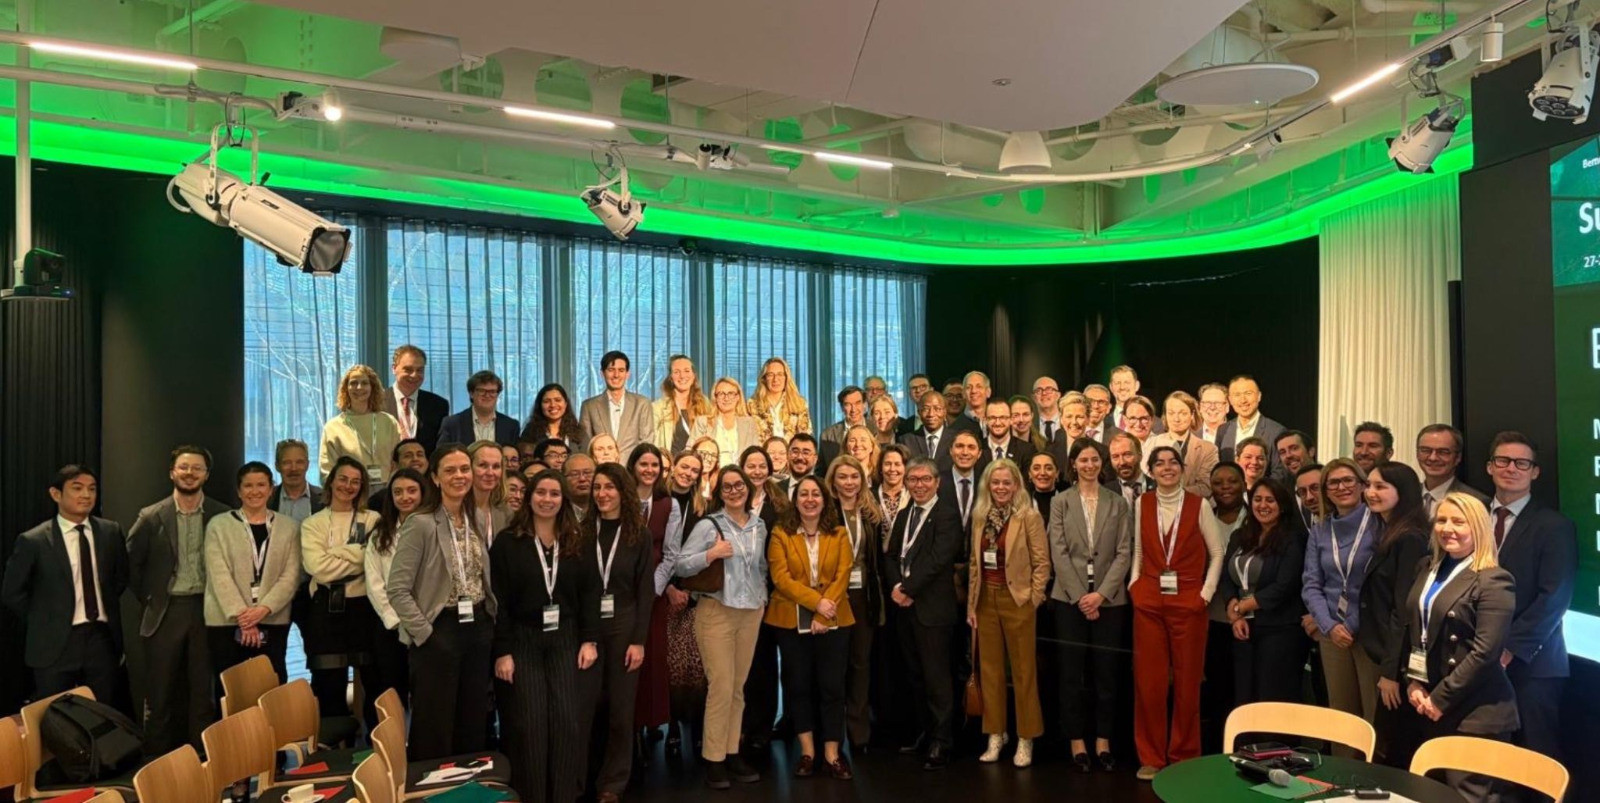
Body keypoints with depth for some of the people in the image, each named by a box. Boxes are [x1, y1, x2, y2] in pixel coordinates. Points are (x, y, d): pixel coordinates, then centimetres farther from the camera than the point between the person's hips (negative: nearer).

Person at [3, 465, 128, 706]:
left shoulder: (111, 532, 1)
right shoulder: (33, 541, -9)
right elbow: (12, 593, 0)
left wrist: (107, 605, 10)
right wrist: (43, 623, 2)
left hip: (102, 639, 3)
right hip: (55, 643, -3)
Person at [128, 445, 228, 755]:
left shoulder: (223, 516, 0)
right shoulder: (151, 517, 1)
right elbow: (130, 563, 8)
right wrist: (147, 599, 4)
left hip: (207, 610, 0)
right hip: (165, 613, 1)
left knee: (204, 691, 5)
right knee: (160, 693, 6)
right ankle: (157, 759, 18)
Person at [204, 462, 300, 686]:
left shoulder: (289, 527, 8)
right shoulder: (219, 525, 3)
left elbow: (291, 576, 1)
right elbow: (219, 575, -5)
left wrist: (264, 609, -13)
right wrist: (241, 616, -14)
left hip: (273, 622, 1)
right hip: (227, 622, -1)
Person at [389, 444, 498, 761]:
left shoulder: (476, 523, 9)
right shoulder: (420, 524, -12)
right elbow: (397, 590, -15)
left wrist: (490, 622, 5)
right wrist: (424, 632, -15)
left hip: (478, 628, 6)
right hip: (439, 631, -6)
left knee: (474, 725, 14)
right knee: (434, 728, 4)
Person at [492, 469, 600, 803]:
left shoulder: (575, 543, 6)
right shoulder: (507, 542, -4)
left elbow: (590, 592, 4)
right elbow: (499, 600, -6)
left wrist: (590, 640, -4)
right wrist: (502, 651, -11)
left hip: (565, 639, 2)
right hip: (522, 640, -2)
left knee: (566, 720, -1)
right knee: (529, 723, -1)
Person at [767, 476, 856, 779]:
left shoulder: (839, 534, 4)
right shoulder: (780, 534, 0)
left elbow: (842, 576, -3)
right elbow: (781, 577, -9)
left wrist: (823, 615, -14)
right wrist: (816, 602, -19)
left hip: (833, 620, 1)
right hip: (792, 620, 0)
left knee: (832, 685, 2)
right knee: (798, 685, 7)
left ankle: (832, 754, 10)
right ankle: (807, 752, 18)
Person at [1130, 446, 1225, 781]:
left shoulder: (1199, 505, -2)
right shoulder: (1142, 504, 5)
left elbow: (1217, 552, 3)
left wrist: (1207, 592, -4)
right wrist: (1134, 584, 1)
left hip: (1188, 602, -2)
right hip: (1148, 601, 2)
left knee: (1187, 680, 5)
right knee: (1148, 679, 4)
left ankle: (1184, 756, 19)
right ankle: (1151, 756, 15)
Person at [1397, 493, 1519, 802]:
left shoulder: (1493, 581, -13)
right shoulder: (1429, 570, 11)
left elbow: (1484, 653, -18)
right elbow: (1413, 630, 13)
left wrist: (1440, 699, -15)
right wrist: (1413, 682, 2)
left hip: (1475, 713, -7)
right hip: (1432, 706, 7)